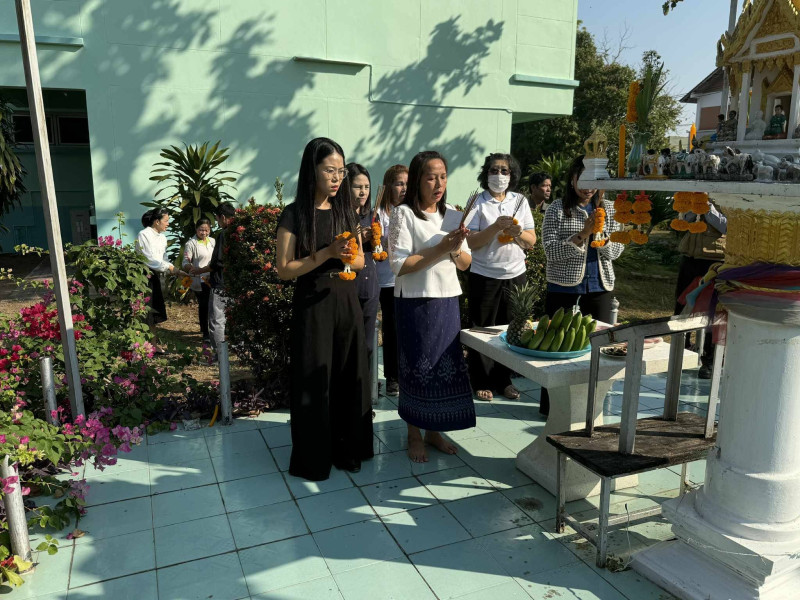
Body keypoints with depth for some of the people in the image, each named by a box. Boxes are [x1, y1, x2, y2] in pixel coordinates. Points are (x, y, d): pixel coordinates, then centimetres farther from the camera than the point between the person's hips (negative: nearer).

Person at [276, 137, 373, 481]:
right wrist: (327, 253, -18)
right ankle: (313, 458, 19)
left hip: (347, 302, 5)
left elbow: (360, 261, 12)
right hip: (313, 305, -5)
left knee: (349, 377, 10)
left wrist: (349, 257, -11)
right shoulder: (295, 214, -8)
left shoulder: (345, 211, 7)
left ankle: (346, 449, 27)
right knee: (314, 381, 3)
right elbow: (284, 270, -11)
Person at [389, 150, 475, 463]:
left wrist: (456, 249, -9)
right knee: (416, 368, 4)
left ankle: (434, 431, 27)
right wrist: (440, 249, -18)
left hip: (447, 301, 5)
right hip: (415, 303, -5)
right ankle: (414, 435, 21)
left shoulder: (453, 216, 9)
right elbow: (400, 266, -14)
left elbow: (465, 264, 12)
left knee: (447, 366, 9)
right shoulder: (404, 214, -7)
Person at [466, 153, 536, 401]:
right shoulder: (478, 203, -3)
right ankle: (481, 382, 17)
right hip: (484, 276, -3)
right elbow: (472, 242, -11)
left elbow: (531, 241, 7)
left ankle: (503, 380, 24)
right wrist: (497, 226, -22)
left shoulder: (520, 201, 8)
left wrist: (517, 231, -13)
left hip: (514, 274, 4)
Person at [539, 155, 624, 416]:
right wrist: (582, 235, -20)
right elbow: (551, 251, -11)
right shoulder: (557, 209, -3)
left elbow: (616, 251, 3)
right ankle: (550, 405, 15)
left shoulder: (608, 209, 7)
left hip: (600, 287, 4)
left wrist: (600, 233, -15)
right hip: (563, 287, -3)